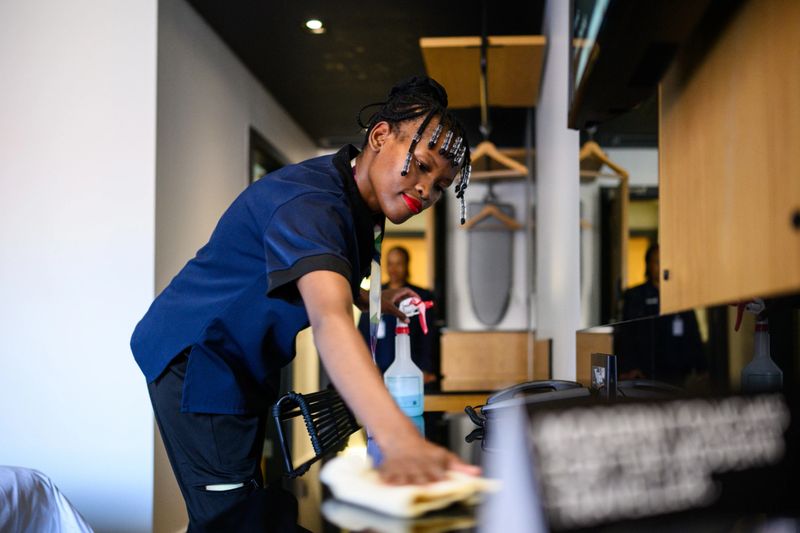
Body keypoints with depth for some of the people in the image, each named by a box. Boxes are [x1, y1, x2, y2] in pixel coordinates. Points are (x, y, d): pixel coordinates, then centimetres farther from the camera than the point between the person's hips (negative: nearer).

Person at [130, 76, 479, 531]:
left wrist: (373, 301, 3)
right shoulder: (312, 203, -32)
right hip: (197, 359, -10)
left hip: (245, 365, 10)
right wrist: (399, 439, -64)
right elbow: (329, 320, -51)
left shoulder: (357, 201, 0)